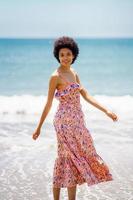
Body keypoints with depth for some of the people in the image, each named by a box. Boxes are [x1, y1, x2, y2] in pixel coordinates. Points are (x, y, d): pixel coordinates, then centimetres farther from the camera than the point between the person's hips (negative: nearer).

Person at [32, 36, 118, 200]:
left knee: (66, 159, 11)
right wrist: (39, 128, -6)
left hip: (76, 120, 7)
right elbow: (48, 103, -9)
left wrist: (106, 111, 8)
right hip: (65, 120, -7)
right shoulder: (56, 76, -10)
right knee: (73, 159, -6)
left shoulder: (73, 74, 12)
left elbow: (86, 96, 13)